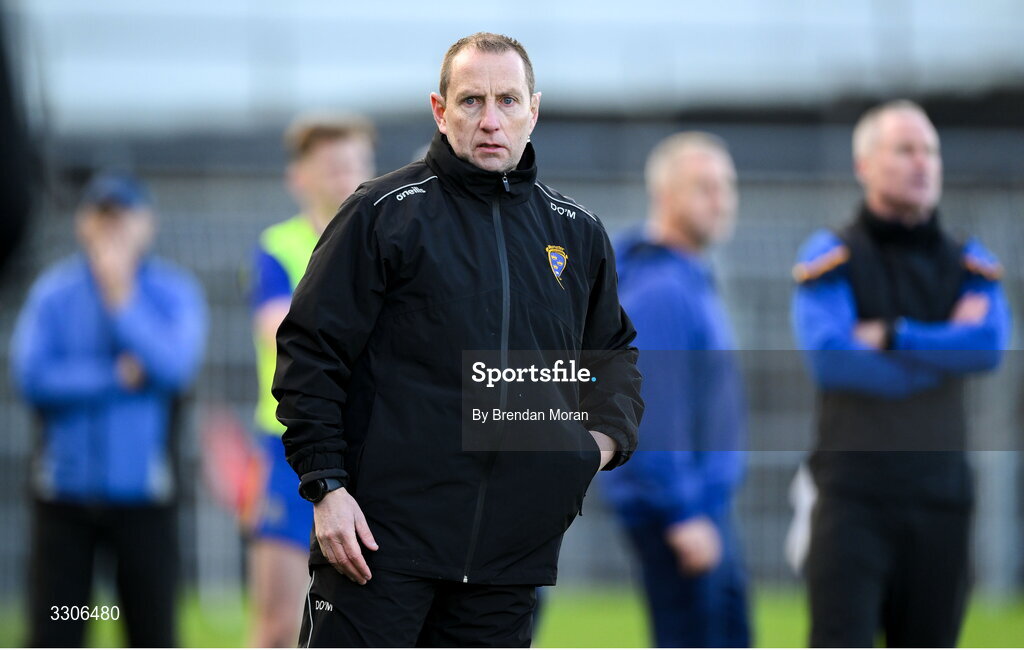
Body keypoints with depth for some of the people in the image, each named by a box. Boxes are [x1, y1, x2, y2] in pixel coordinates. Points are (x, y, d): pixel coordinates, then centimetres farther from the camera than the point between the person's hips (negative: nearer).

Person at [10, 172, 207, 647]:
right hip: (64, 491, 0)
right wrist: (117, 377, -11)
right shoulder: (53, 292, 3)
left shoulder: (173, 292, 3)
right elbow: (31, 377, -8)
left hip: (142, 493, 0)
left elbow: (176, 367, -13)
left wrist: (123, 300, -15)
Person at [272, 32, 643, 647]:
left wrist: (609, 435, 6)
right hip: (383, 528, -4)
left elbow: (614, 350, 27)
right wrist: (325, 485, -10)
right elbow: (311, 353, -2)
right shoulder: (385, 213, -2)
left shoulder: (577, 231, 12)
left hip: (513, 546, 4)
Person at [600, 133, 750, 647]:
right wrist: (683, 515, -24)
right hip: (675, 508, -10)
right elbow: (653, 413, -23)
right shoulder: (659, 290, -18)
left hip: (702, 503, 10)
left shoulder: (691, 279, 15)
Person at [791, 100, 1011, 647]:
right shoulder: (832, 258, 0)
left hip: (940, 494, 4)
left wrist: (891, 336, -13)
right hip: (854, 494, -4)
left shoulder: (966, 264, 12)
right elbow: (829, 359, -15)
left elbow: (990, 347, -6)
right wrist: (943, 351, -7)